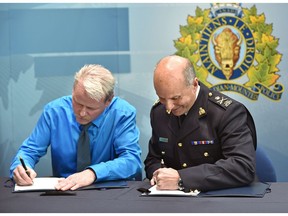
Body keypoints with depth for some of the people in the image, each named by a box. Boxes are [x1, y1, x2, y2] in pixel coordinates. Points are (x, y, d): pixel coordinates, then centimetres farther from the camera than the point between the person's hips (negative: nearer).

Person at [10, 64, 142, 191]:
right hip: (62, 189, 3)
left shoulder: (123, 114, -9)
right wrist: (20, 167, -22)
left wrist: (93, 173, -32)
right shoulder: (54, 111, -4)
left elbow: (132, 160, -17)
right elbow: (29, 150, 1)